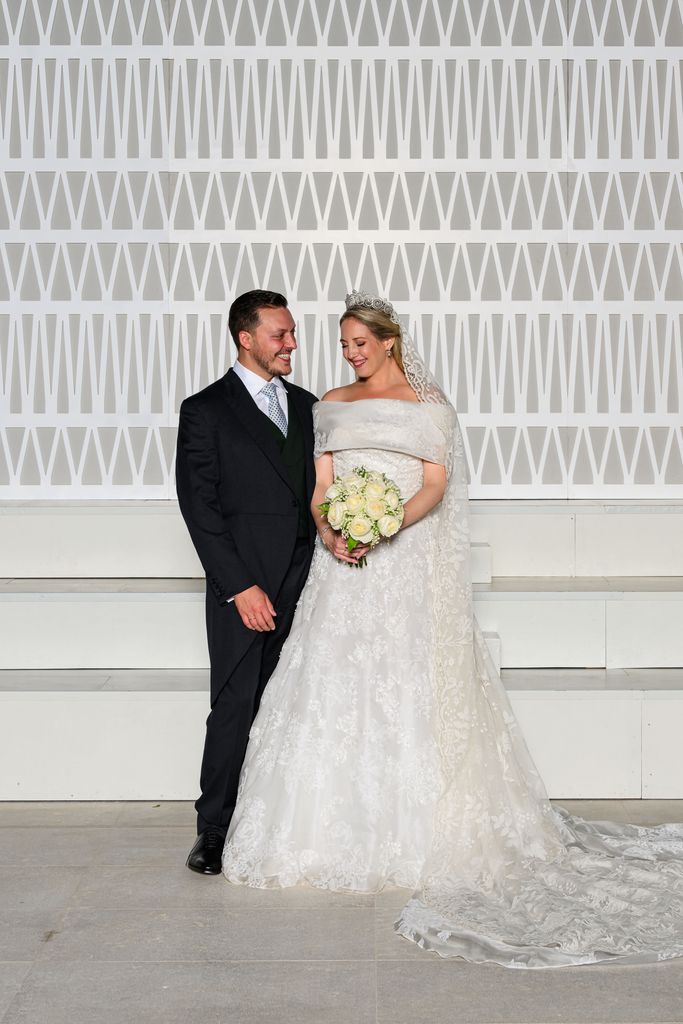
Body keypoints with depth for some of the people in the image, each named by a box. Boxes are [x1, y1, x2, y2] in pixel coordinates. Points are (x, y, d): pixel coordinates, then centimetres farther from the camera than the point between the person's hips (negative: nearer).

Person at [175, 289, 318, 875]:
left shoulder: (306, 405, 14)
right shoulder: (206, 411, -3)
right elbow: (199, 507, -8)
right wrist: (241, 588, -13)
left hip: (305, 585, 5)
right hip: (246, 592, -4)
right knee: (235, 709, -1)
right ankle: (214, 827, 11)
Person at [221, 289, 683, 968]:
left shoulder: (429, 405, 5)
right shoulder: (330, 407, 15)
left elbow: (436, 484, -4)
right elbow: (321, 485, 7)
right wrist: (327, 529, -14)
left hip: (409, 561, -3)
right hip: (343, 565, 3)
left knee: (409, 691, -6)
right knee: (334, 690, -2)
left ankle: (415, 835, 2)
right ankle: (337, 831, 5)